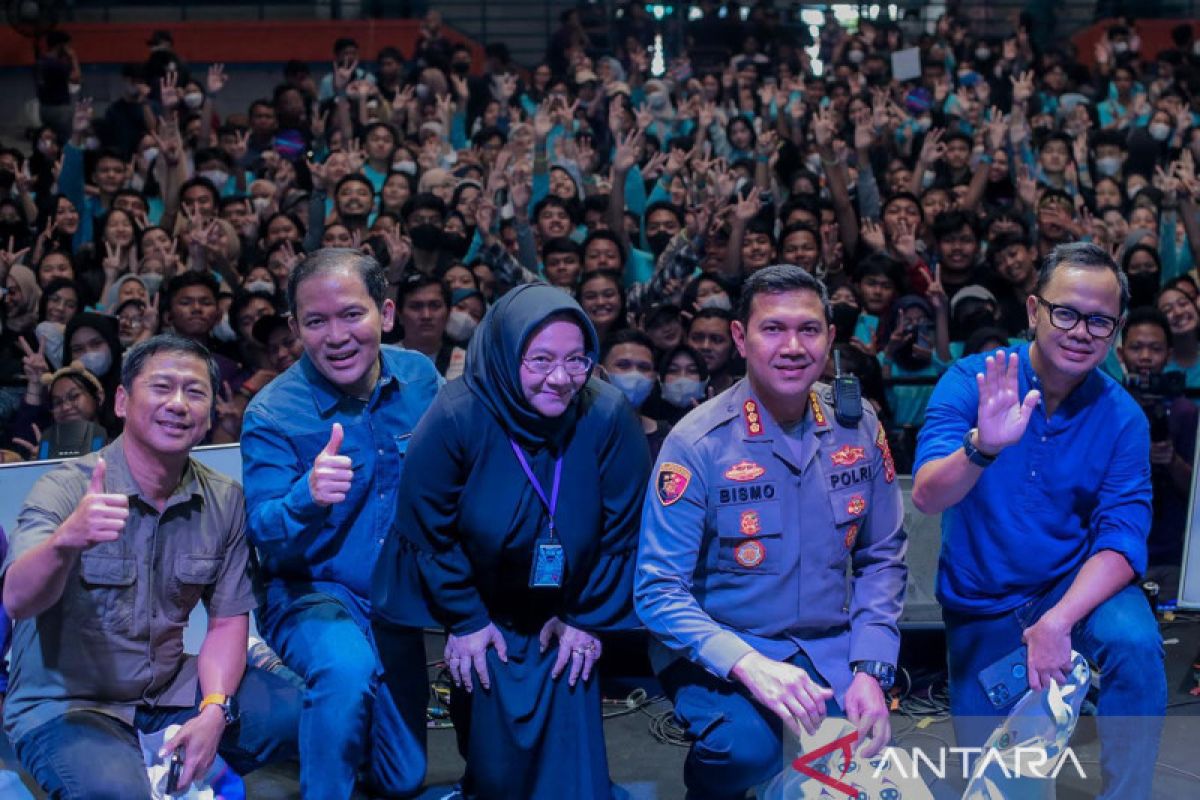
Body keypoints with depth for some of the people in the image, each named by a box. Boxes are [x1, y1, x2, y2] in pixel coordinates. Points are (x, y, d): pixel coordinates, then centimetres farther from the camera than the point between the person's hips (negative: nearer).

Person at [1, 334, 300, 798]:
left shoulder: (225, 501, -3)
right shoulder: (64, 489, -15)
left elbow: (228, 619, 3)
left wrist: (214, 710, -13)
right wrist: (66, 542, -51)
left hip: (169, 691, 5)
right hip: (66, 705, -4)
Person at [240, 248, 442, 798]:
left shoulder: (420, 379, -7)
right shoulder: (271, 416, -17)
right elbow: (268, 542, -22)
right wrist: (307, 497, -44)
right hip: (311, 593, -4)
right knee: (347, 668, -38)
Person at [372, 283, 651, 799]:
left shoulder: (608, 417, -20)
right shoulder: (455, 418, -23)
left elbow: (621, 531, -9)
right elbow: (430, 530, -12)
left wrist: (587, 620, -4)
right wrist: (465, 620, -7)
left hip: (567, 611, 1)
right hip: (482, 608, -1)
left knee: (570, 737, -4)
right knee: (493, 749, 3)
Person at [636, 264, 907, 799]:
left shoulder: (858, 426, 0)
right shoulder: (698, 443, -14)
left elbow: (882, 558, 6)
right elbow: (658, 590, -16)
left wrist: (871, 669, -8)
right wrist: (749, 665, -30)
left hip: (829, 648, 4)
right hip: (719, 650, -3)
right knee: (748, 748, -31)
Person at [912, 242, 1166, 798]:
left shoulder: (1121, 417, -11)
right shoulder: (970, 382, -15)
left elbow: (1123, 538, -16)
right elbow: (927, 497, -27)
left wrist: (1058, 622, -31)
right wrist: (982, 447, -48)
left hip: (1076, 583, 0)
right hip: (980, 602, 0)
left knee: (1136, 644, -31)